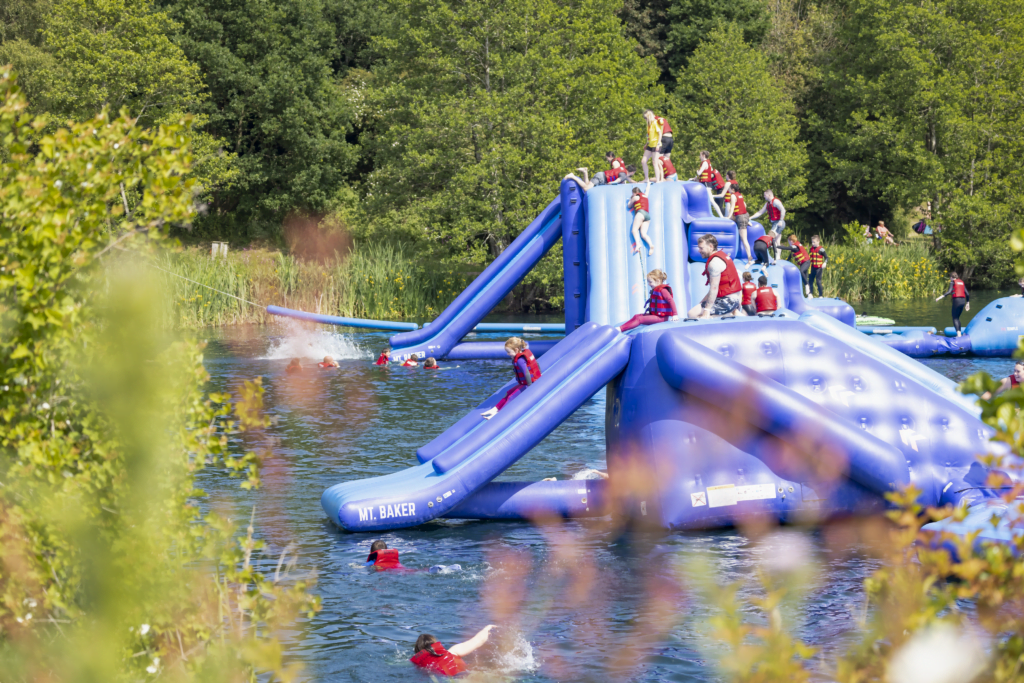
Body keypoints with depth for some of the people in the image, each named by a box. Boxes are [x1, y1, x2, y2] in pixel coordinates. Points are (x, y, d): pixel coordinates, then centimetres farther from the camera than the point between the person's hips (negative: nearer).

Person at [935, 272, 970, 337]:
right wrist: (968, 303, 24)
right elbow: (967, 293, 16)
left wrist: (941, 297, -19)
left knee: (955, 318, -5)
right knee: (957, 318, 17)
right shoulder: (962, 282, 18)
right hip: (963, 301, 6)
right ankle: (959, 333, 12)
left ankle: (958, 334, -20)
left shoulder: (953, 282, 0)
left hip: (957, 300, -6)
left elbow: (949, 291, -15)